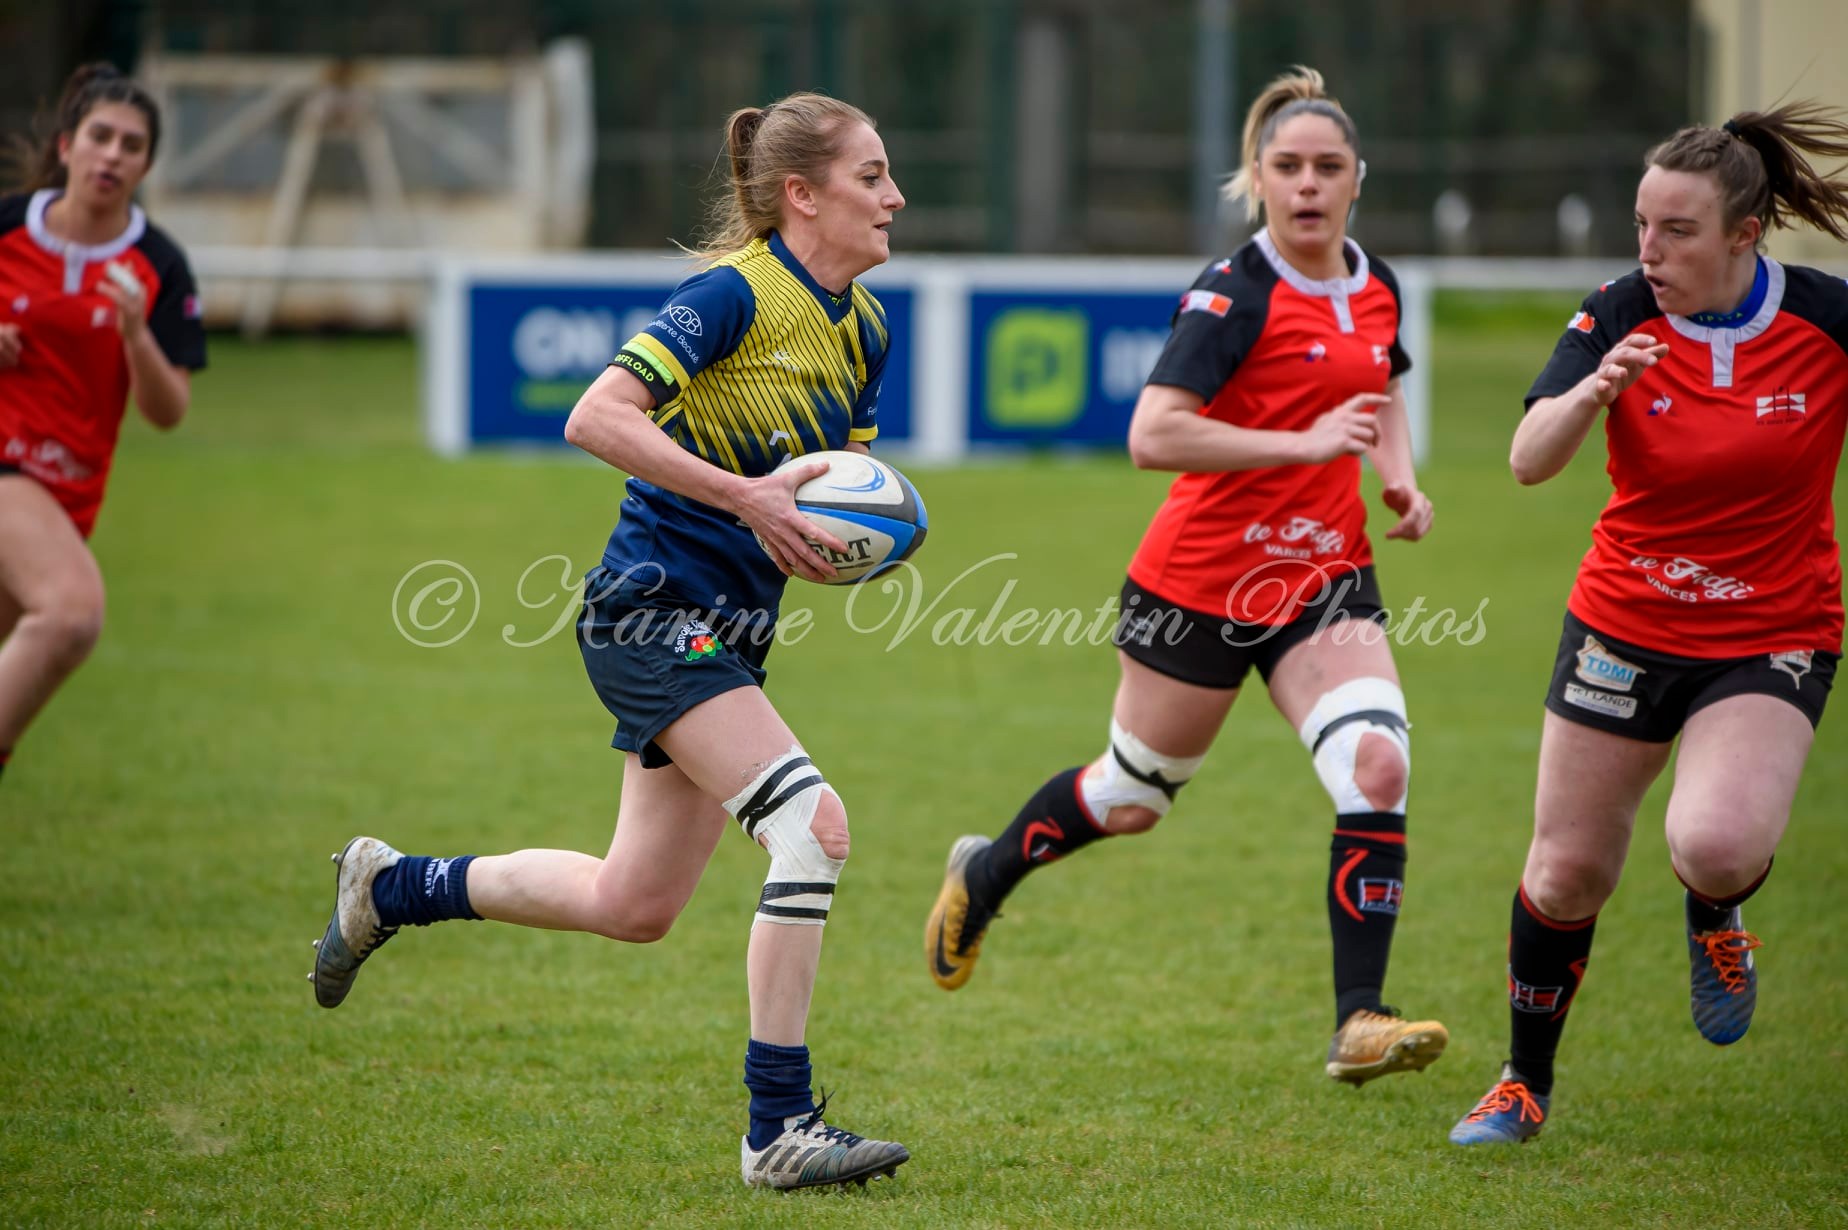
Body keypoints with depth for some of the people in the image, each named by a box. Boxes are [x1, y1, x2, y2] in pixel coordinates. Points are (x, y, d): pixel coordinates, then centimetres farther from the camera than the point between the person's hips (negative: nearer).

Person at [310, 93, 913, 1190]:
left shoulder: (862, 327, 10)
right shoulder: (735, 293, -15)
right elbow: (597, 419, -24)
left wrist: (841, 538, -3)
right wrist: (748, 497, -28)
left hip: (727, 638, 9)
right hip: (655, 612, -9)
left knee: (632, 907, 14)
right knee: (814, 824, -21)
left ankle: (390, 888, 35)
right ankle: (781, 1130, -17)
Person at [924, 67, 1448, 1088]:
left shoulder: (1374, 287, 4)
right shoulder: (1236, 294, -18)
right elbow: (1152, 436, -30)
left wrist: (1401, 480, 7)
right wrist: (1305, 443, -31)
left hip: (1324, 578, 5)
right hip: (1202, 580, -5)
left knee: (1377, 767, -18)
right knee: (1131, 796, 12)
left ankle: (1358, 1023, -16)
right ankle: (984, 876, 43)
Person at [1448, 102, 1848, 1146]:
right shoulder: (1622, 317, -11)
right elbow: (1530, 461, -23)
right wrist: (1591, 394, -41)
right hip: (1624, 627, 2)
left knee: (1717, 848, -27)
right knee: (1568, 872, 6)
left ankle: (1716, 918, 12)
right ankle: (1526, 1085, 29)